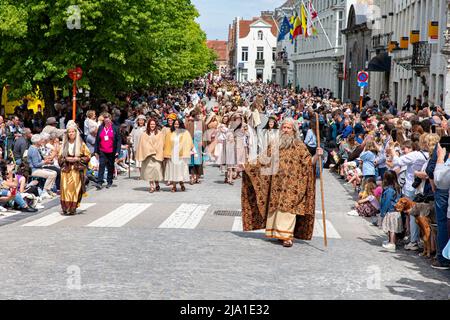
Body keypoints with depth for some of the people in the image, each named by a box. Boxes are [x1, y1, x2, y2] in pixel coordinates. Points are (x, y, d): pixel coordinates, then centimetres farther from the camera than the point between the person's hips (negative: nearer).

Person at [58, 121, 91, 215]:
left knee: (74, 188, -7)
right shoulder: (64, 144, 11)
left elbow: (87, 156, 2)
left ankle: (73, 208, -2)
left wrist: (77, 159, -11)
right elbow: (59, 158, 14)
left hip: (76, 170, -2)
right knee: (65, 188, -5)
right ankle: (65, 208, 0)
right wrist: (66, 159, -6)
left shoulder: (81, 144, 2)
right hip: (66, 170, 2)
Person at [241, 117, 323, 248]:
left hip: (290, 186, -5)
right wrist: (249, 165, 22)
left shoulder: (299, 146, -3)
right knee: (275, 208, 6)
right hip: (277, 185, 5)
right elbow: (270, 162, 21)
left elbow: (309, 162, -8)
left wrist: (317, 155, -27)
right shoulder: (277, 145, 12)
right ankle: (278, 233, 16)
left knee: (287, 209, -9)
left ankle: (288, 236, -8)